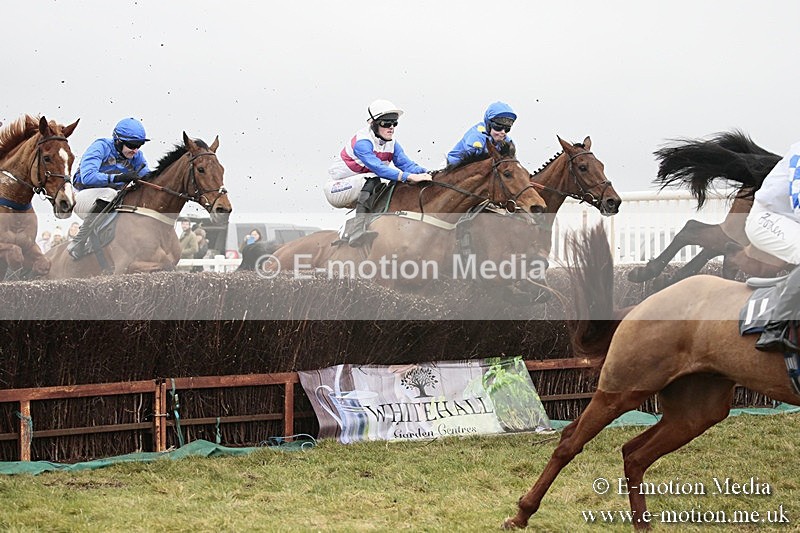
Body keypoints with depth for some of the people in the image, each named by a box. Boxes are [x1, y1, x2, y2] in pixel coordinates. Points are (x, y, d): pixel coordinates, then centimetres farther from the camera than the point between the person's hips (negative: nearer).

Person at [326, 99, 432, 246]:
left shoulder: (392, 144, -1)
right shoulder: (362, 143, -27)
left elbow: (405, 163, -9)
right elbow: (378, 168, -40)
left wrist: (424, 173, -31)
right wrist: (409, 177, -48)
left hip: (360, 188, 9)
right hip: (336, 189, -9)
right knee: (372, 179, -33)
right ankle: (356, 231, -42)